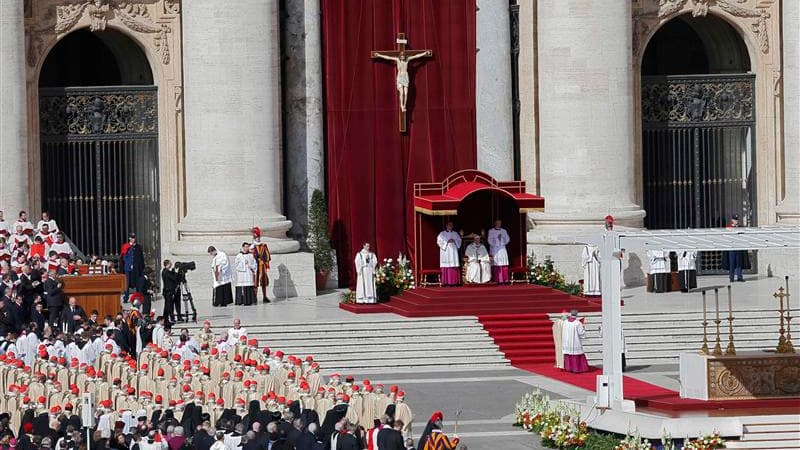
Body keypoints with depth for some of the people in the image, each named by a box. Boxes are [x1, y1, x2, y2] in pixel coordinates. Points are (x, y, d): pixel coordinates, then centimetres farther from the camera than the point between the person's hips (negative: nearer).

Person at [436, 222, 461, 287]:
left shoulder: (455, 234, 16)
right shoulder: (442, 234, 5)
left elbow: (459, 240, 13)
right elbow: (439, 241, -3)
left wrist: (454, 241, -6)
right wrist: (447, 242, -13)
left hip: (453, 252, 4)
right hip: (445, 252, -4)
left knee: (454, 268, -3)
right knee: (446, 268, -10)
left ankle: (454, 282, -2)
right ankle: (446, 282, -12)